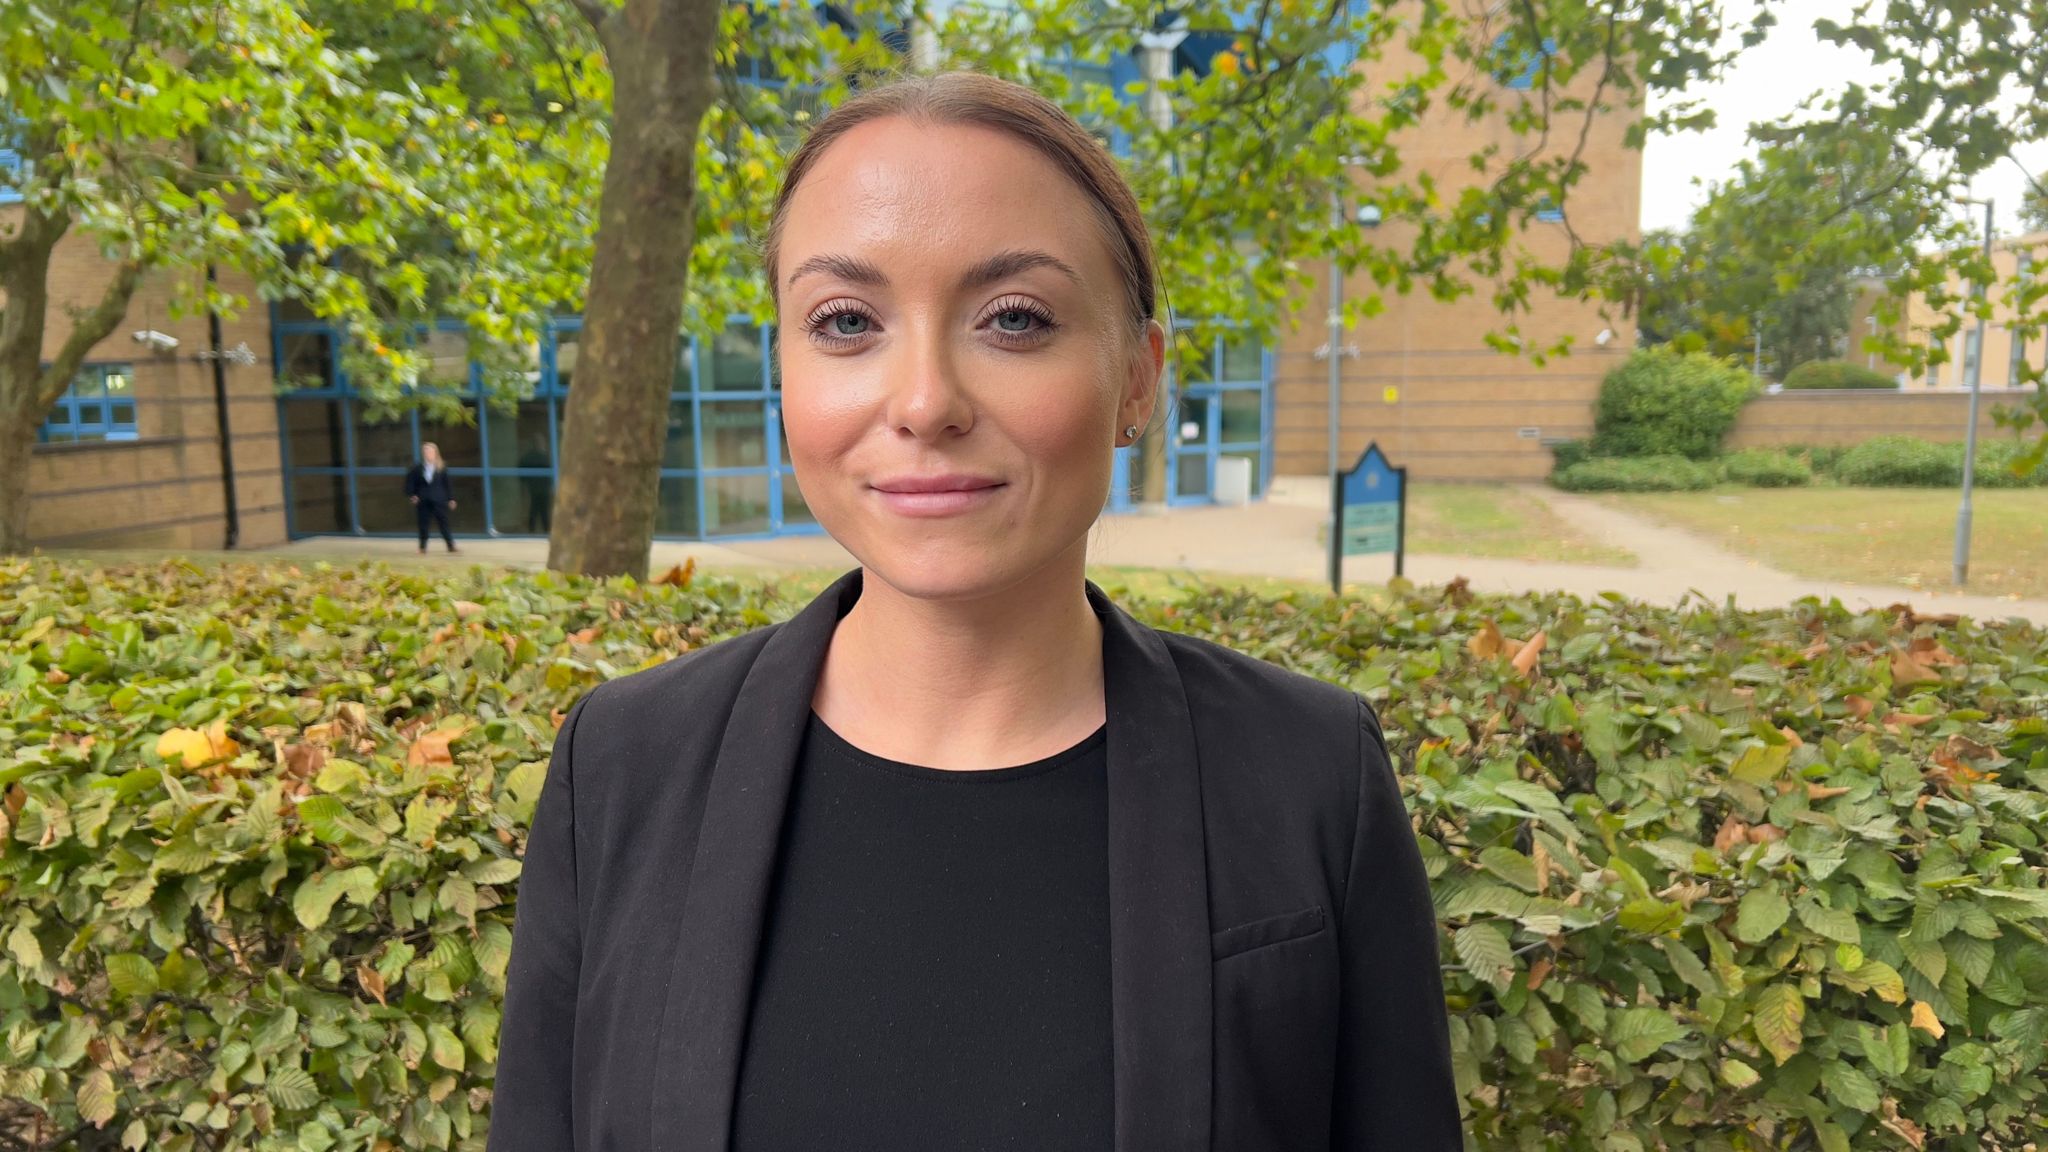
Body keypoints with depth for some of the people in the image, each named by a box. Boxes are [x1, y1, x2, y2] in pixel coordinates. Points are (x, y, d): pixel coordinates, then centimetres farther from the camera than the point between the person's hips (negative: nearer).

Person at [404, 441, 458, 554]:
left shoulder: (441, 469, 3)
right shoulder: (417, 468, 5)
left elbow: (447, 484, 3)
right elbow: (410, 482, 8)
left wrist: (451, 499, 0)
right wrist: (411, 495, -5)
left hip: (438, 501, -1)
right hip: (423, 501, 2)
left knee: (443, 522, -4)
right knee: (423, 524, 4)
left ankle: (451, 546, 0)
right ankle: (422, 547, 13)